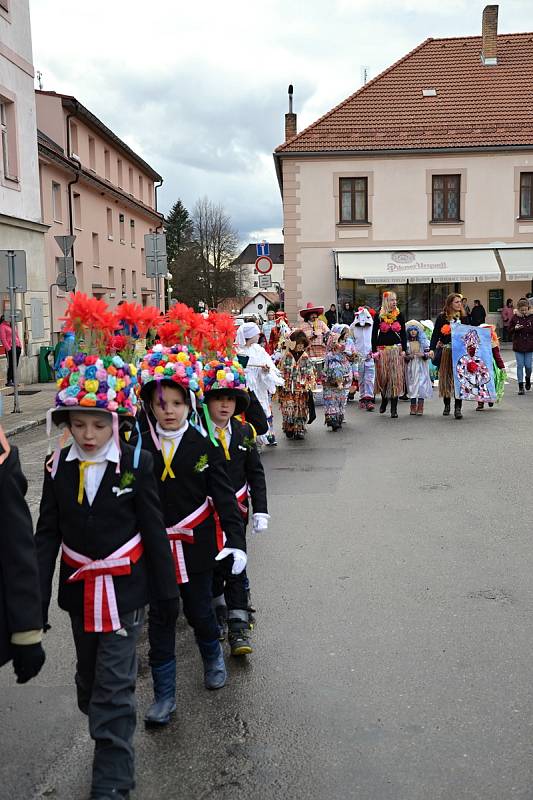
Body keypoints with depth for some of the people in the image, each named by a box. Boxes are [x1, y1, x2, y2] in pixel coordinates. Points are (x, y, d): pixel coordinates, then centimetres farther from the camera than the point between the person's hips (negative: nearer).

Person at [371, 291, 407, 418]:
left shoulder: (399, 315, 6)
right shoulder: (379, 316, 2)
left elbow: (403, 333, 8)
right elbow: (374, 333, 3)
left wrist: (403, 349, 0)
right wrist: (374, 350, -4)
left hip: (396, 349, 0)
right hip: (382, 349, 0)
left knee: (396, 377, -4)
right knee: (383, 377, 3)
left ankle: (394, 408, -1)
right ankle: (384, 400, 27)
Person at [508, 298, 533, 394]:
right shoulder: (514, 317, 1)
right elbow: (510, 331, 5)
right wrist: (515, 329, -15)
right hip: (518, 345, 1)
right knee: (520, 365, 1)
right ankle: (520, 386, 7)